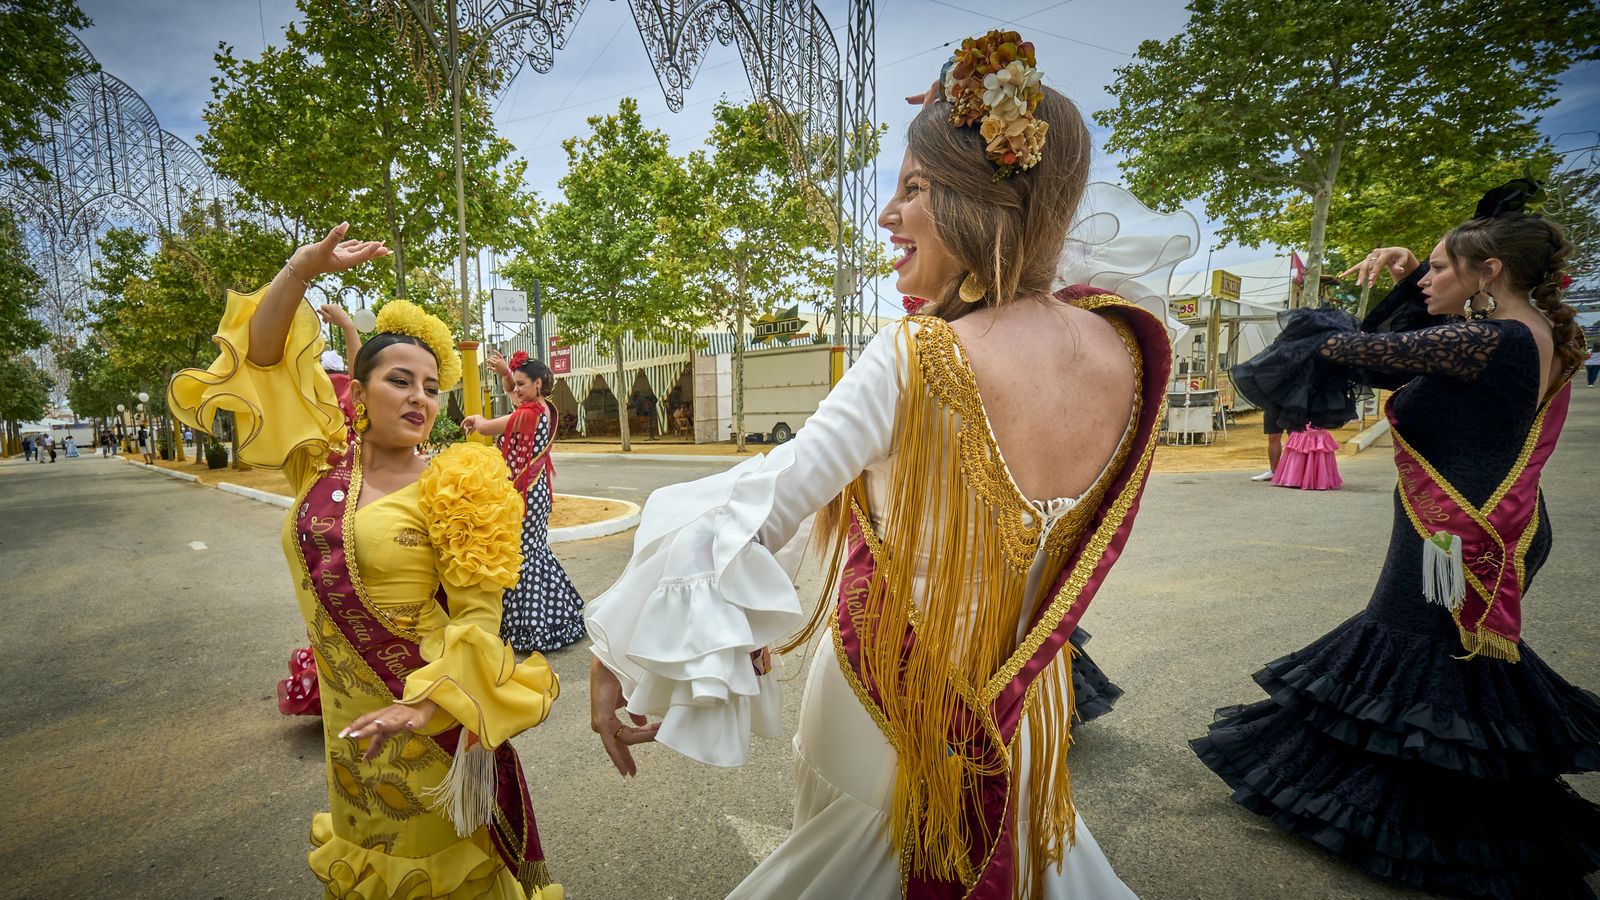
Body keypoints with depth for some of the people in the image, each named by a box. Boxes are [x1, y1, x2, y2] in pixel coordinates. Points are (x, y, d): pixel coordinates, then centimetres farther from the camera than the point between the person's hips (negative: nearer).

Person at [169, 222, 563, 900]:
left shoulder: (453, 488, -16)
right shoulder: (324, 463, -3)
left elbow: (478, 614, -17)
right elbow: (262, 355, -3)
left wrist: (426, 705, -26)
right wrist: (304, 267, -16)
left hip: (426, 713, -4)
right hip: (347, 710, 5)